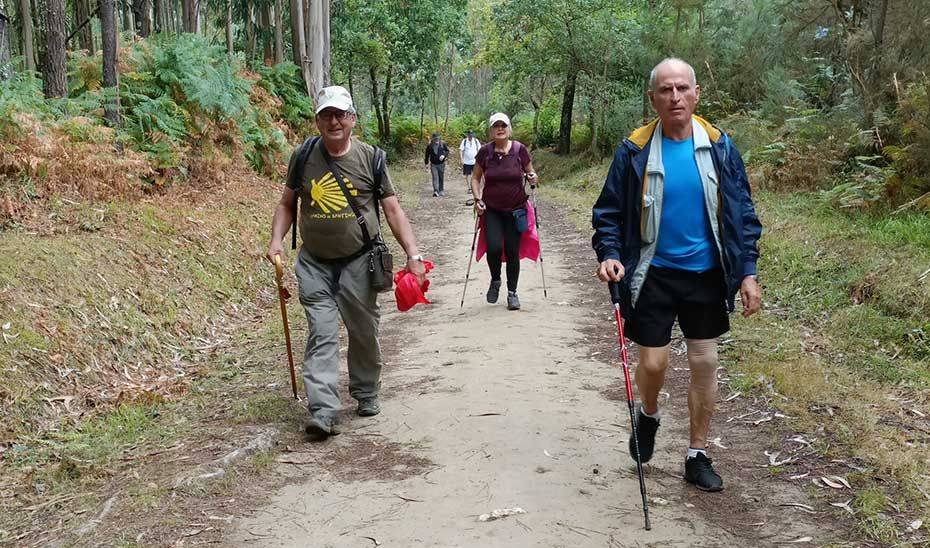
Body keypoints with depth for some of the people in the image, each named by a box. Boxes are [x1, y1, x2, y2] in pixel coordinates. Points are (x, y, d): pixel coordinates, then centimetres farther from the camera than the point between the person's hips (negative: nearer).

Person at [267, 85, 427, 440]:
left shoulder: (369, 158, -3)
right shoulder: (303, 158, 0)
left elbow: (393, 210, -1)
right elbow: (286, 203, 11)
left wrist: (413, 255, -9)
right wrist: (277, 239, -6)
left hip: (359, 262, 0)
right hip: (315, 264, 0)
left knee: (364, 332, 11)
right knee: (321, 335, -7)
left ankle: (366, 394, 32)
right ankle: (324, 411, -10)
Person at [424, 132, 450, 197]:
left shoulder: (443, 144, -6)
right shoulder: (430, 145, -6)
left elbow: (447, 151, 4)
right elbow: (427, 154, 5)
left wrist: (444, 155, -16)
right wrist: (426, 162, 8)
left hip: (441, 163, 1)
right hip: (433, 164, -1)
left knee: (441, 177, 10)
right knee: (435, 177, -13)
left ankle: (441, 190, 23)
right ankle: (436, 191, -21)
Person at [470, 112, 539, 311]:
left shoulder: (520, 149, -5)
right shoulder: (485, 151, -3)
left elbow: (530, 173, 7)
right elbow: (475, 177, 8)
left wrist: (532, 178, -16)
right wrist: (477, 199, -5)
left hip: (515, 209, 0)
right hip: (492, 209, 0)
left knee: (512, 251, 2)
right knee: (494, 248, -13)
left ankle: (512, 292, 18)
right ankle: (495, 281, 17)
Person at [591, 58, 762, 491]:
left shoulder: (719, 146, -3)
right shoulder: (635, 150, -7)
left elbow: (742, 212, 2)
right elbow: (610, 212, 0)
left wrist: (748, 272, -3)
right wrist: (610, 254, -17)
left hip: (706, 275, 2)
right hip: (654, 274, -2)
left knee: (705, 363, 6)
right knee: (653, 362, 0)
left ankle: (698, 456, 22)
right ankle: (649, 415, 35)